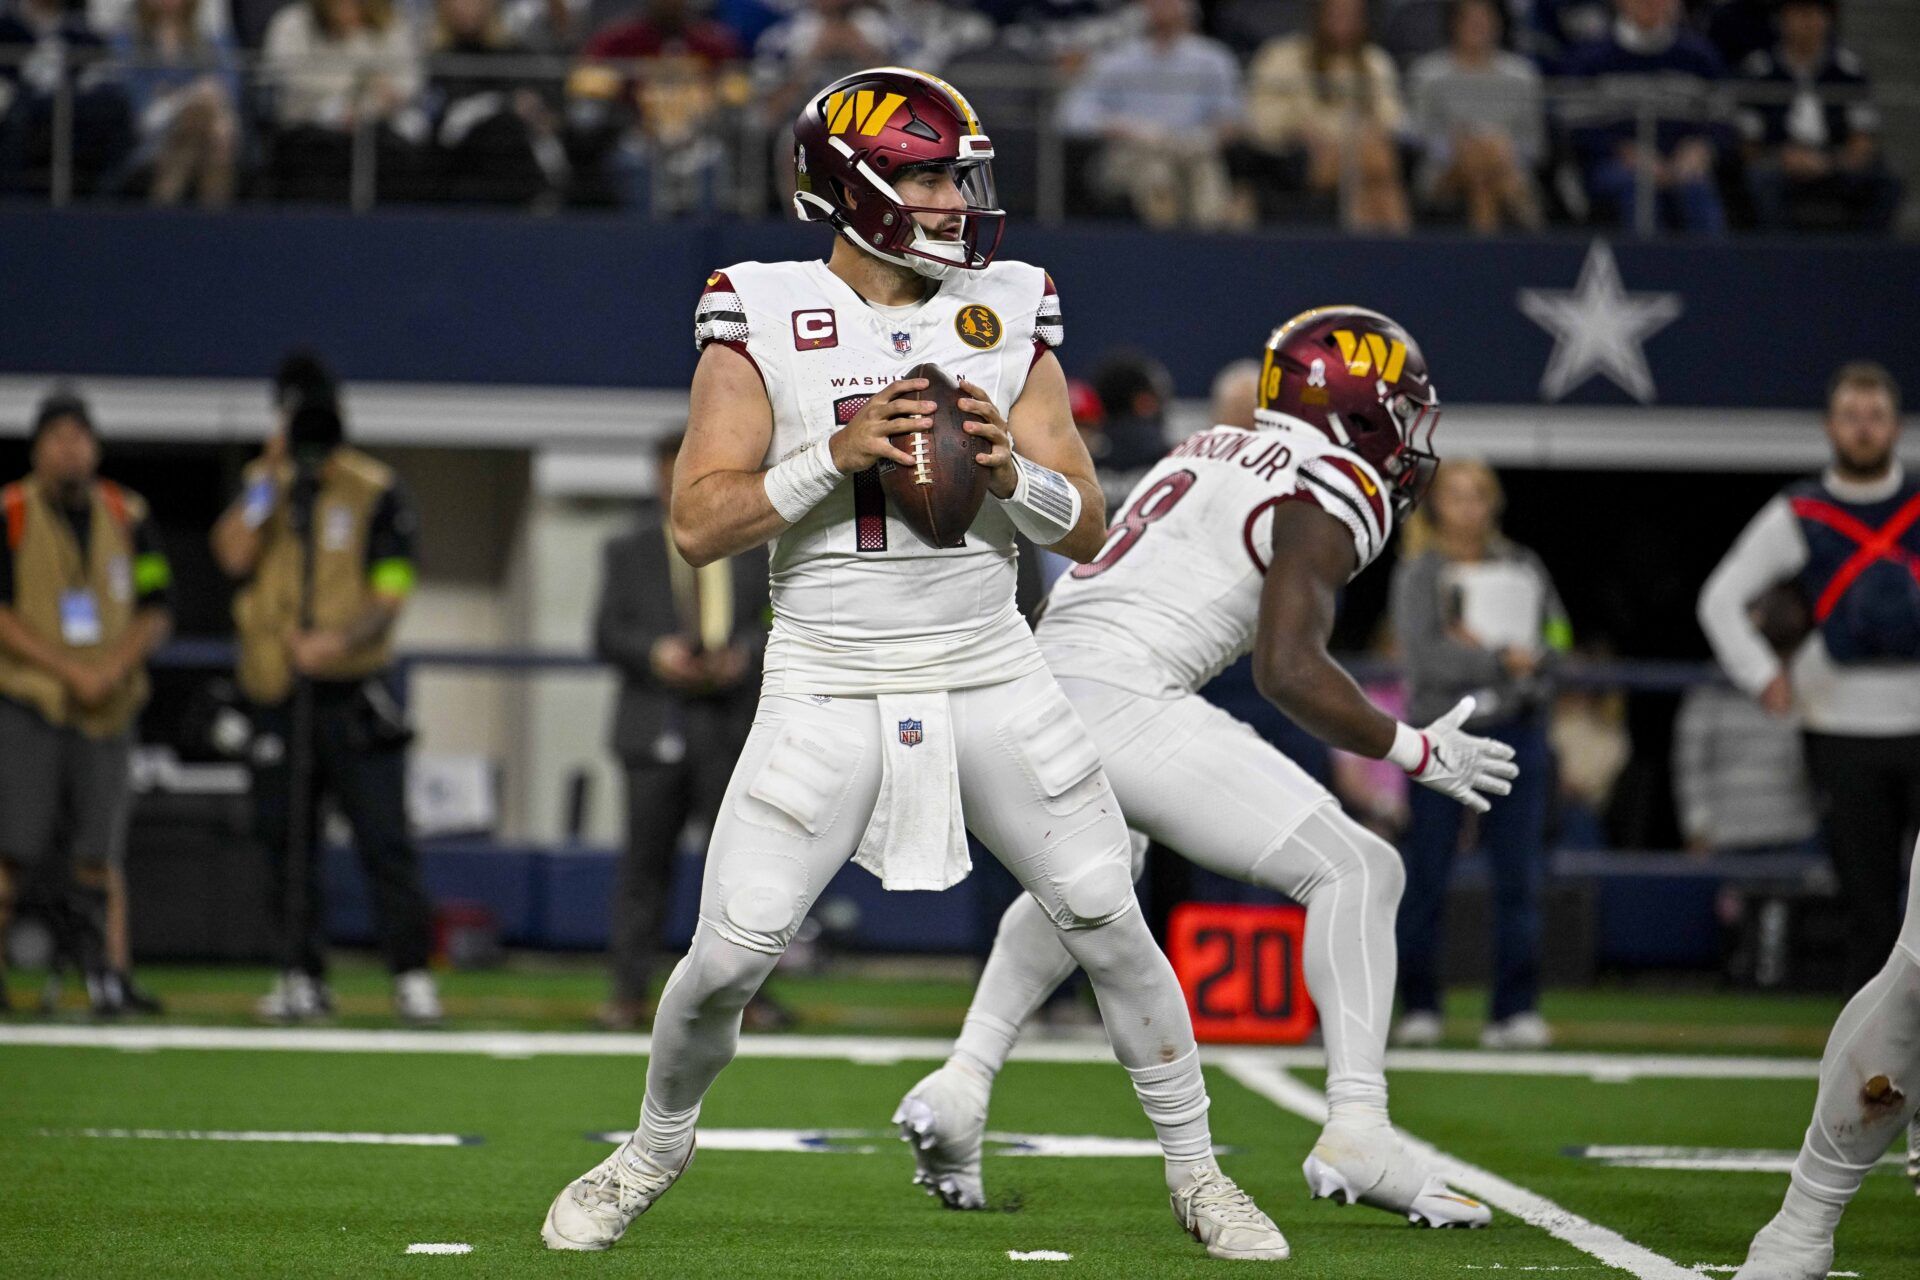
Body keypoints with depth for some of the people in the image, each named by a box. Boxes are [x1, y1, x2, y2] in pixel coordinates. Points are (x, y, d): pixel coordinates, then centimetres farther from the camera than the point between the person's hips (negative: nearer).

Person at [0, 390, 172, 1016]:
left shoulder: (128, 517, 10)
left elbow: (155, 613, 10)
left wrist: (116, 666, -9)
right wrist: (71, 671, -14)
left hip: (107, 708, 4)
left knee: (100, 852, 3)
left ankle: (112, 976, 3)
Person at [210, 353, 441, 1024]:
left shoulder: (376, 491, 2)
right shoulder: (261, 485, 11)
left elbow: (390, 596, -5)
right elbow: (234, 555, -7)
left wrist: (338, 641, -22)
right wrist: (271, 476, -10)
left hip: (351, 692, -3)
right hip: (277, 697, 3)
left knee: (384, 836, -10)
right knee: (286, 839, 6)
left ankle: (412, 975, -9)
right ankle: (303, 977, 14)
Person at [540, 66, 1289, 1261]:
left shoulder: (1008, 316, 4)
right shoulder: (764, 319, -5)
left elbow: (1087, 528, 4)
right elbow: (699, 525, -10)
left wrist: (1012, 471, -16)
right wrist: (836, 458, -21)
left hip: (991, 679, 2)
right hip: (828, 695, -2)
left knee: (1111, 925, -3)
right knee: (730, 955, -5)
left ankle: (1197, 1171, 13)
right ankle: (655, 1151, 22)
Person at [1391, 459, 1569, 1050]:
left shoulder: (1523, 568, 13)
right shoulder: (1419, 573, 2)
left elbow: (1555, 640, 6)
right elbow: (1423, 654, -11)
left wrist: (1478, 649, -8)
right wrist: (1500, 661, -17)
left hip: (1516, 730, 3)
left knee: (1519, 878, -3)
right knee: (1426, 877, 0)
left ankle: (1515, 1011, -1)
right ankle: (1418, 1007, 9)